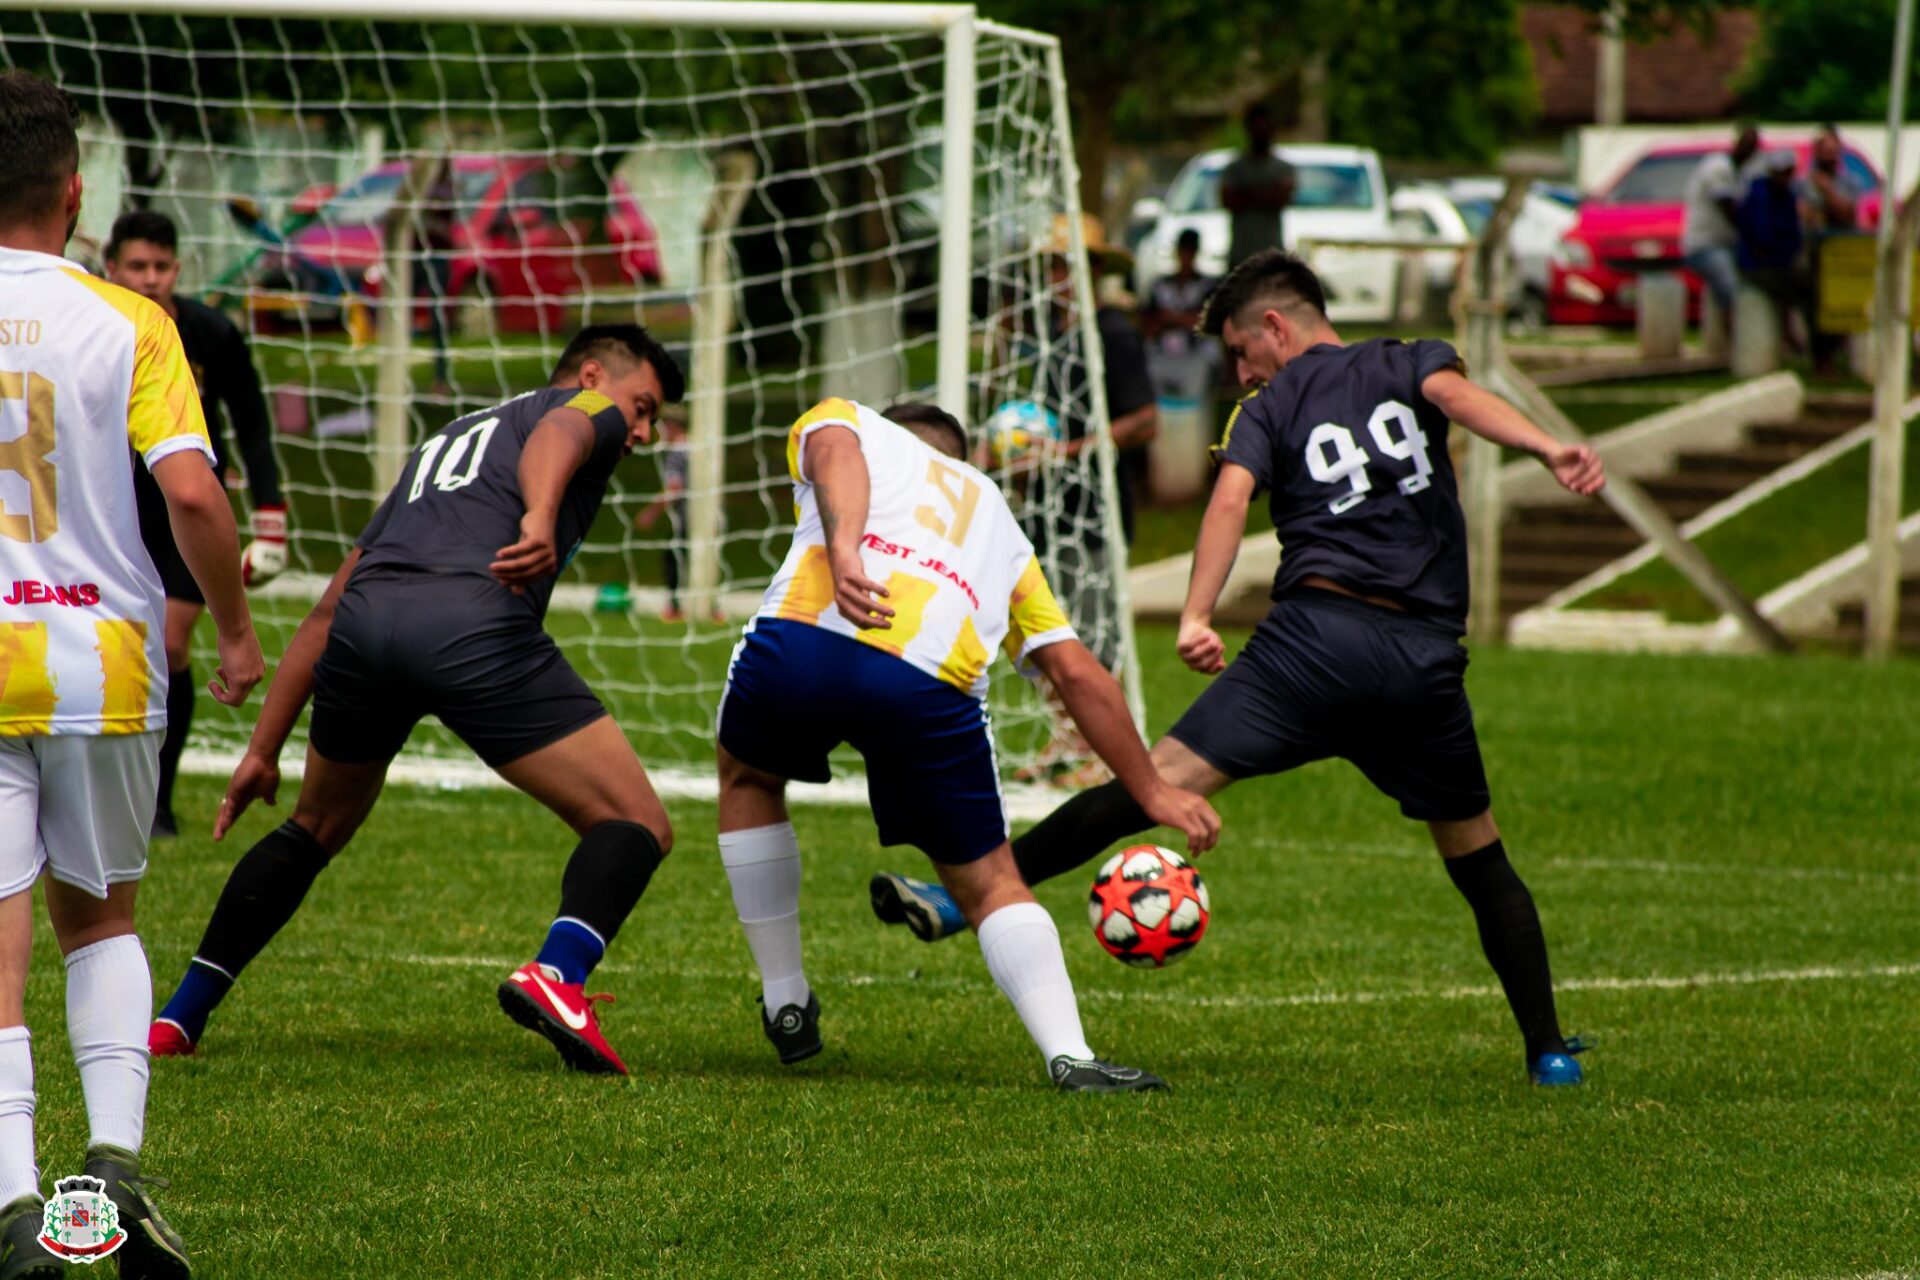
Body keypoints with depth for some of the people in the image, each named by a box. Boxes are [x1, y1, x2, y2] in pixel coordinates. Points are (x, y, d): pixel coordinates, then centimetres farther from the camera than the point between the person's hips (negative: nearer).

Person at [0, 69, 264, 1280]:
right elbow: (192, 492, -12)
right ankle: (117, 1154, 2)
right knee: (98, 914, 20)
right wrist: (235, 628, 2)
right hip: (101, 657, 1)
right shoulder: (125, 323, -3)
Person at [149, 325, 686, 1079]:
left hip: (364, 620, 6)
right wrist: (540, 519, -28)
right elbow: (558, 434, -7)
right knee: (635, 825, 1)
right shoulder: (585, 409, 22)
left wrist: (263, 749, 39)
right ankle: (556, 975, -25)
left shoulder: (442, 445, 40)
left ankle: (178, 1018, 29)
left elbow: (327, 613, 37)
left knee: (315, 830, 30)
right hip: (473, 626, -6)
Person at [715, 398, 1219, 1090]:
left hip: (801, 638, -1)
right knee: (989, 881, 18)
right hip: (931, 680, 1)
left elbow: (835, 452, 4)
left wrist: (843, 551, -14)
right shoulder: (998, 520, 37)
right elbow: (1076, 672, 30)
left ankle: (785, 1006, 32)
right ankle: (1070, 1054, -4)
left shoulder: (838, 420, 32)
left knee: (748, 779, 33)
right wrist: (1151, 791, 34)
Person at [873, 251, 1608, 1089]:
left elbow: (1231, 497, -5)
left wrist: (1196, 616, -18)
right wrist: (1547, 450, -23)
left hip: (1315, 631, -2)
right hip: (1426, 658, 2)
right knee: (1480, 862, 18)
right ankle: (1548, 1051, 16)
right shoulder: (1408, 364, 19)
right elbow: (1454, 393, -4)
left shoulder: (1268, 409, 14)